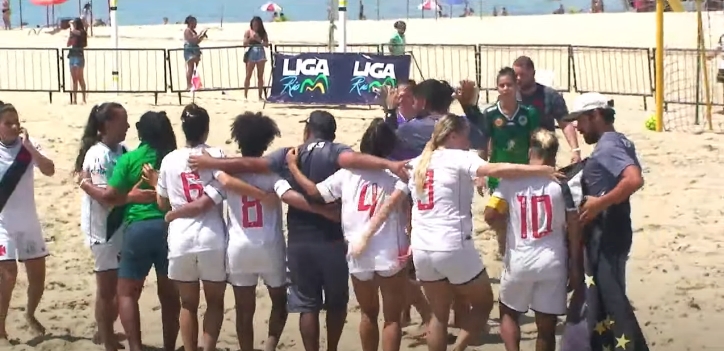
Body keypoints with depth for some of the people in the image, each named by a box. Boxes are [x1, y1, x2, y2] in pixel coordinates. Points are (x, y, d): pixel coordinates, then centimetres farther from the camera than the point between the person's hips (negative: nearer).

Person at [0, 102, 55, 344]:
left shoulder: (28, 146, -2)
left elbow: (49, 170, -16)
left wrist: (28, 145, -23)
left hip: (28, 221, 4)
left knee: (37, 274, 9)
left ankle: (30, 315, 36)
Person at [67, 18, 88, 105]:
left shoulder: (82, 32, -6)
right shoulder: (73, 34, 14)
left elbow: (73, 30, -25)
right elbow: (68, 44, 13)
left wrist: (71, 24, -5)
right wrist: (70, 34, 4)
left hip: (79, 56, -8)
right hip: (72, 56, 8)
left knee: (80, 78, -8)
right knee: (74, 80, 7)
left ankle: (84, 99, -6)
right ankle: (74, 99, 9)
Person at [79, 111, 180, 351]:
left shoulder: (128, 159, -4)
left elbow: (111, 196, -6)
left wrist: (86, 186, 10)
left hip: (139, 227, -2)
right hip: (170, 227, 3)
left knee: (127, 293, 7)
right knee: (169, 293, 13)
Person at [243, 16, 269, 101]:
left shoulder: (263, 33, 5)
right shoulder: (248, 32, 1)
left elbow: (266, 44, 0)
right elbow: (245, 43, -5)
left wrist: (259, 39, -15)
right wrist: (251, 38, -19)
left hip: (261, 53, 2)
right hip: (251, 53, -2)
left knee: (260, 76, 4)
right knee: (248, 76, -2)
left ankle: (260, 95, 7)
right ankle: (245, 95, 1)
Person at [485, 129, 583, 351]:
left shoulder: (511, 179, -3)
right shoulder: (562, 182, -4)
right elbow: (574, 228, -3)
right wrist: (576, 266, 4)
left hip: (519, 261, 0)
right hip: (552, 263, 0)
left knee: (508, 313, 22)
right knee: (546, 326, 8)